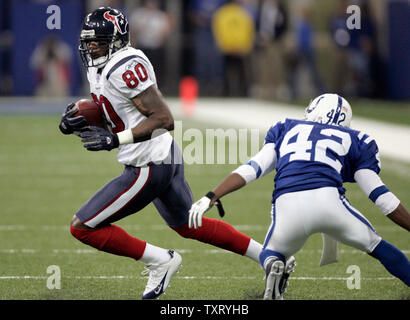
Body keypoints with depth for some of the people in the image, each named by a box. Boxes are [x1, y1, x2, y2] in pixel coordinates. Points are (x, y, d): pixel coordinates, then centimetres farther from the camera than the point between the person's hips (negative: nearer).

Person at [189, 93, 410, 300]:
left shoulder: (287, 130, 30)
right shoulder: (352, 139, 26)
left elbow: (251, 170, 17)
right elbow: (381, 197, 23)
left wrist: (211, 197, 14)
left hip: (286, 207, 1)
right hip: (327, 200, -1)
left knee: (271, 253, 28)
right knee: (375, 245, 25)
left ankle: (272, 265, -5)